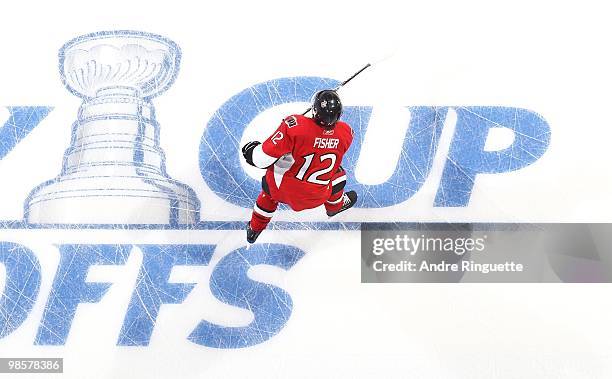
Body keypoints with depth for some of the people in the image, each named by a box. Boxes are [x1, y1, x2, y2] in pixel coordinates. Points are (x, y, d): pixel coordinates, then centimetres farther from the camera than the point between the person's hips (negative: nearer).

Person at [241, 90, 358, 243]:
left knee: (269, 184, 34)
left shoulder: (294, 125, -29)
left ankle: (255, 229, 49)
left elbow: (263, 159, -26)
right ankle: (336, 205, 58)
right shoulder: (346, 132, -17)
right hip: (316, 197, 1)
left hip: (282, 190, -1)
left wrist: (251, 150, -4)